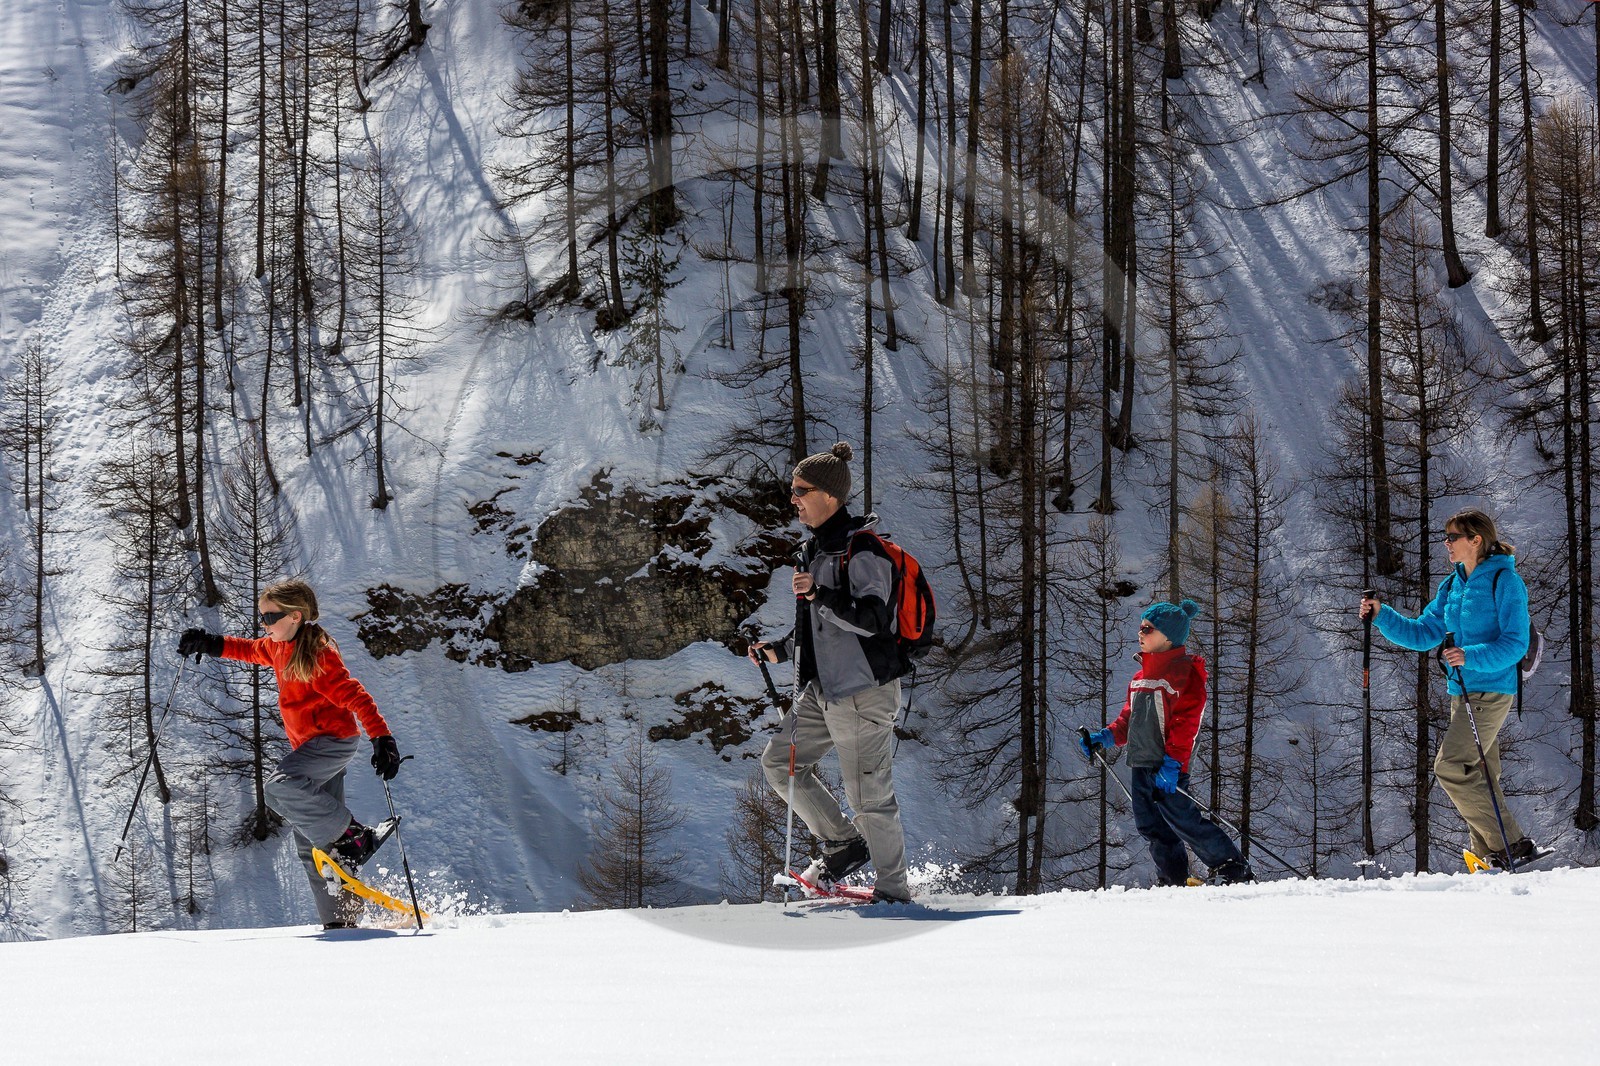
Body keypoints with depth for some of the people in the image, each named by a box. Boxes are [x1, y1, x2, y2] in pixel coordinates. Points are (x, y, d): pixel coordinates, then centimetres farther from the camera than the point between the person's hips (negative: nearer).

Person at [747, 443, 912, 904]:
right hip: (822, 688, 10)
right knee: (780, 762, 10)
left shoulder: (861, 550, -15)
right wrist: (781, 651, 15)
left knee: (868, 793, -4)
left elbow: (870, 619, -22)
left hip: (862, 688, -10)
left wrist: (819, 594, -27)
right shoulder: (816, 549, 14)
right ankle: (844, 844, 21)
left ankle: (894, 891, 7)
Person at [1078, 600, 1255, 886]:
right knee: (1151, 826, 8)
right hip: (1141, 763, 9)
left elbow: (1187, 721, -14)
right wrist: (1106, 737, 11)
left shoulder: (1185, 671, -7)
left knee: (1182, 820, -11)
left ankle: (1234, 870, -5)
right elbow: (1129, 718, 27)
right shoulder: (1141, 676, 19)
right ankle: (1173, 880, 15)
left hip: (1166, 765, -9)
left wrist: (1172, 761, -21)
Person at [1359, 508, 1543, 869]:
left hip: (1492, 689, -8)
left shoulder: (1504, 581, -10)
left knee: (1450, 766, -17)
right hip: (1462, 692, 8)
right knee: (1479, 776, 8)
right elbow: (1423, 633, 16)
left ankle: (1512, 844, -14)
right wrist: (1382, 615, 5)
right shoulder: (1452, 585, 13)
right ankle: (1489, 853, 12)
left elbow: (1515, 644, -16)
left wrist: (1470, 657, -28)